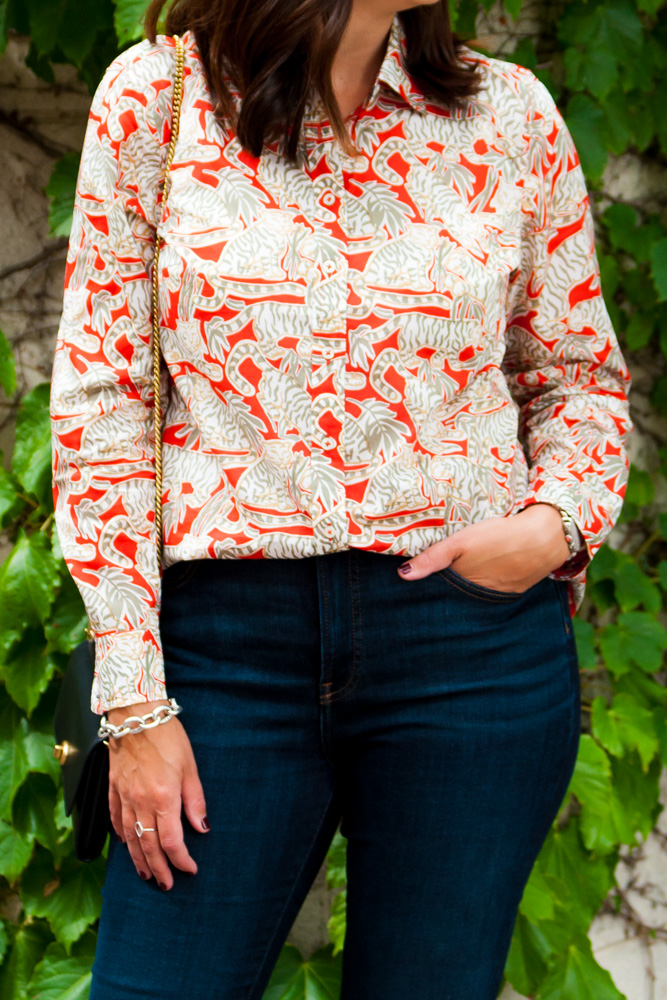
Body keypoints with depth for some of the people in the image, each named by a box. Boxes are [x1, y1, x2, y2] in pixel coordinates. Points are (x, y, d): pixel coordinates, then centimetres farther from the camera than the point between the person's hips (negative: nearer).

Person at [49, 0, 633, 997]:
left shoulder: (510, 113, 5)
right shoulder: (155, 96, 1)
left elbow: (582, 376, 16)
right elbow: (101, 402, 1)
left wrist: (556, 524, -6)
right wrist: (133, 702, -3)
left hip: (476, 630, 1)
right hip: (232, 636, -1)